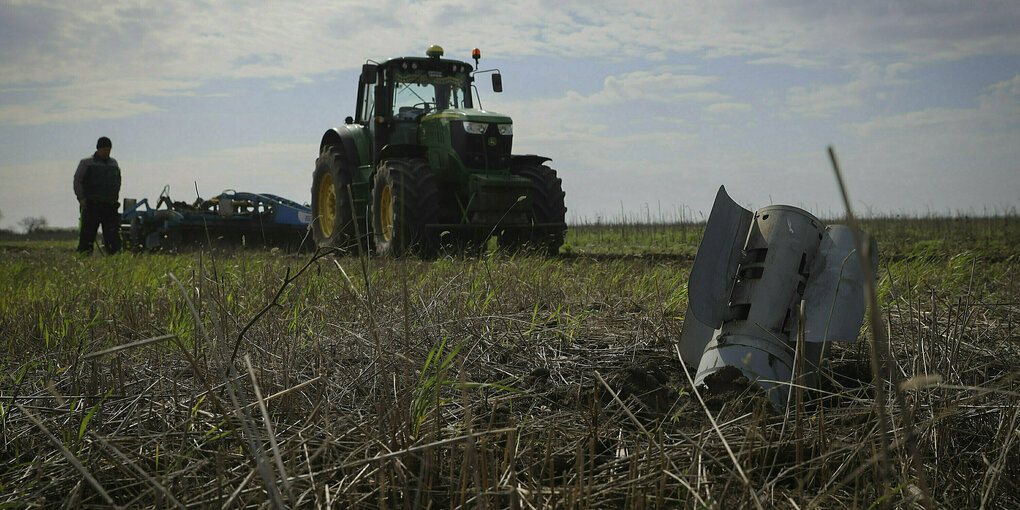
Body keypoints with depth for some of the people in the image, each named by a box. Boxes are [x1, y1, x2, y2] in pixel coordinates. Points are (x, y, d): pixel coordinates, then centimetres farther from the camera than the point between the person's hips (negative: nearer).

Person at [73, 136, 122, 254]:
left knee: (113, 235, -3)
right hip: (91, 205, -3)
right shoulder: (86, 163, 5)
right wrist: (81, 198, -9)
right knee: (87, 234, -3)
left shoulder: (113, 163, 18)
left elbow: (118, 181, 27)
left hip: (110, 205, 3)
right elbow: (77, 181, 1)